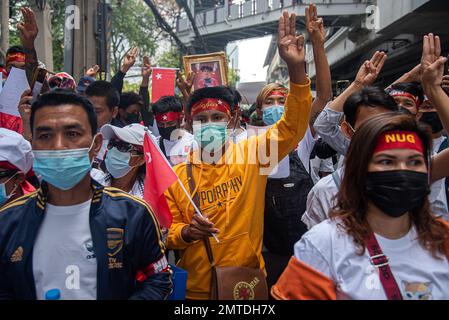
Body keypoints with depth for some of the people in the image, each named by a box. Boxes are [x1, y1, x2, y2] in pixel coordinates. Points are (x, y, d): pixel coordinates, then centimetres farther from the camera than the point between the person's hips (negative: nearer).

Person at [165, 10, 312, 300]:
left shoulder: (251, 155, -6)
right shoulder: (177, 174, -3)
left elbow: (293, 127, -13)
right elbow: (169, 230, 5)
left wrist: (296, 68, -25)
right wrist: (187, 232, -19)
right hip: (196, 289, 1)